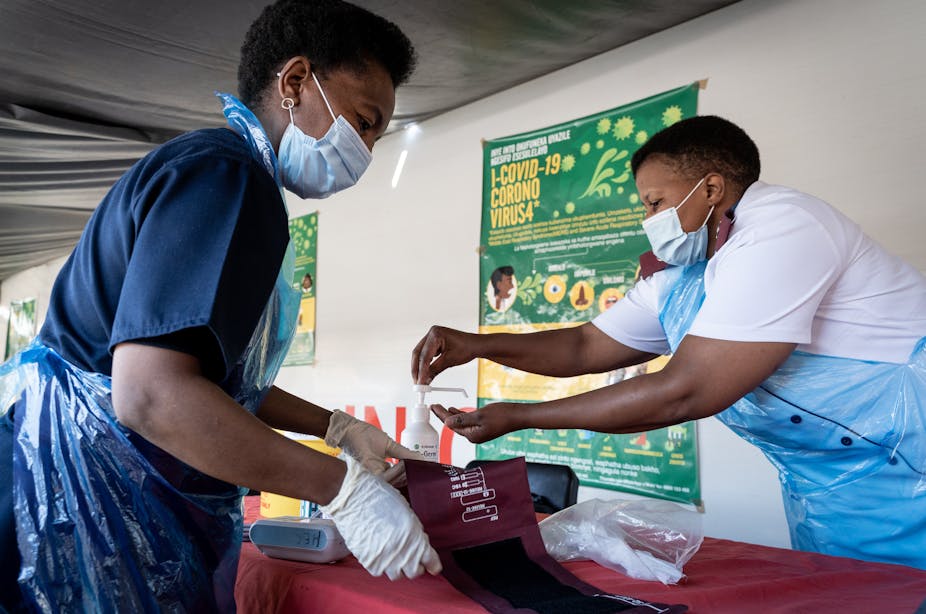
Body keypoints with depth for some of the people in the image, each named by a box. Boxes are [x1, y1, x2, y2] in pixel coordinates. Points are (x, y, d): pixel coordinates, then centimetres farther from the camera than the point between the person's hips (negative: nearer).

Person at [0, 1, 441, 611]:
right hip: (88, 484, -10)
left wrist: (340, 429, 13)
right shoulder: (226, 172, -19)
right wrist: (345, 488, -26)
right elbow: (151, 394, -29)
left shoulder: (237, 175, 15)